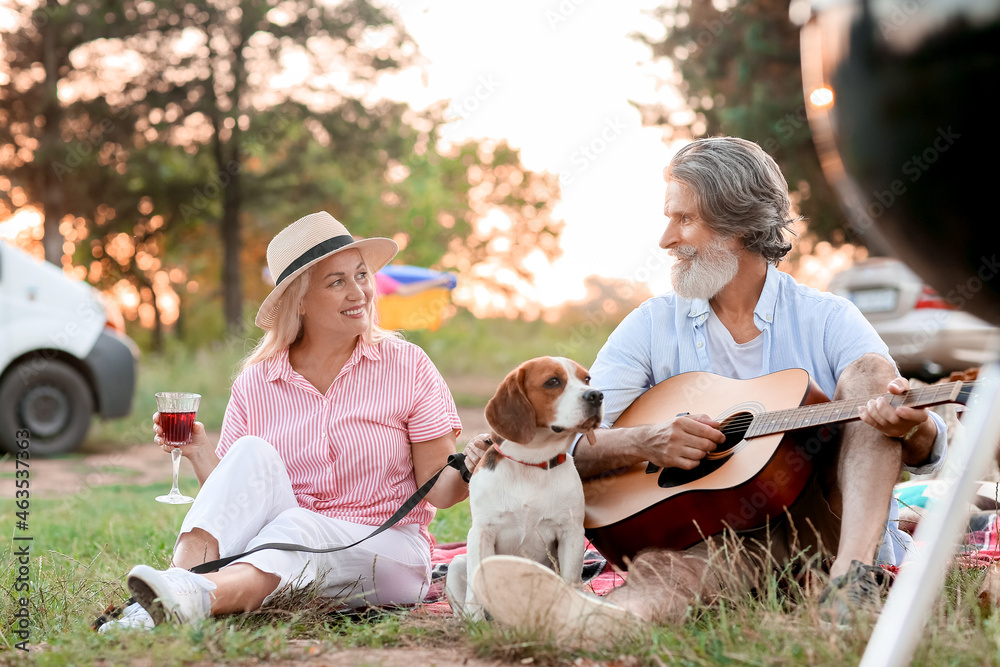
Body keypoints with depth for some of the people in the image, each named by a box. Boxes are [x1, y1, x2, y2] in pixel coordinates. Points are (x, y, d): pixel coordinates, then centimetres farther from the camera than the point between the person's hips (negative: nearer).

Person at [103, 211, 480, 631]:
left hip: (388, 553, -2)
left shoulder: (406, 367, -1)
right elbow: (236, 499, 4)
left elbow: (437, 489, -4)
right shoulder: (256, 383, 4)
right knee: (253, 453, -22)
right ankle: (181, 576, -42)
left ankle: (194, 597, -59)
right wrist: (199, 452, -13)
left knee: (296, 527, -33)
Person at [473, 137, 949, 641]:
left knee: (869, 375, -19)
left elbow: (929, 450, -6)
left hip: (832, 526, 1)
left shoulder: (827, 320, 4)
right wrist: (645, 443, -23)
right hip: (713, 533, -1)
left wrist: (911, 429, -32)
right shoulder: (652, 326, 8)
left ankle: (851, 576, -36)